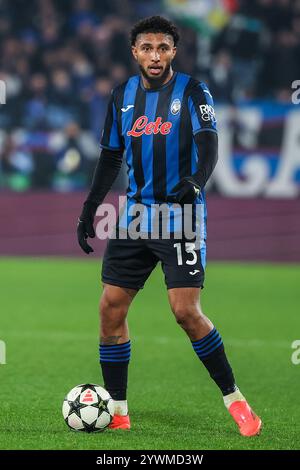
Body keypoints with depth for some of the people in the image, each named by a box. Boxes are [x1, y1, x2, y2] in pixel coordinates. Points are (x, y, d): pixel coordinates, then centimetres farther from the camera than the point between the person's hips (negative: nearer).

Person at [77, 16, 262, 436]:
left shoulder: (193, 92, -5)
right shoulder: (123, 95, 9)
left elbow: (208, 148, -14)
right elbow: (111, 157, 18)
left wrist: (194, 182, -33)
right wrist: (89, 209, 14)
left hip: (181, 214, -5)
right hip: (135, 213, 5)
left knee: (186, 311, -14)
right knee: (111, 307, -1)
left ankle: (234, 399, 0)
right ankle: (117, 412, 9)